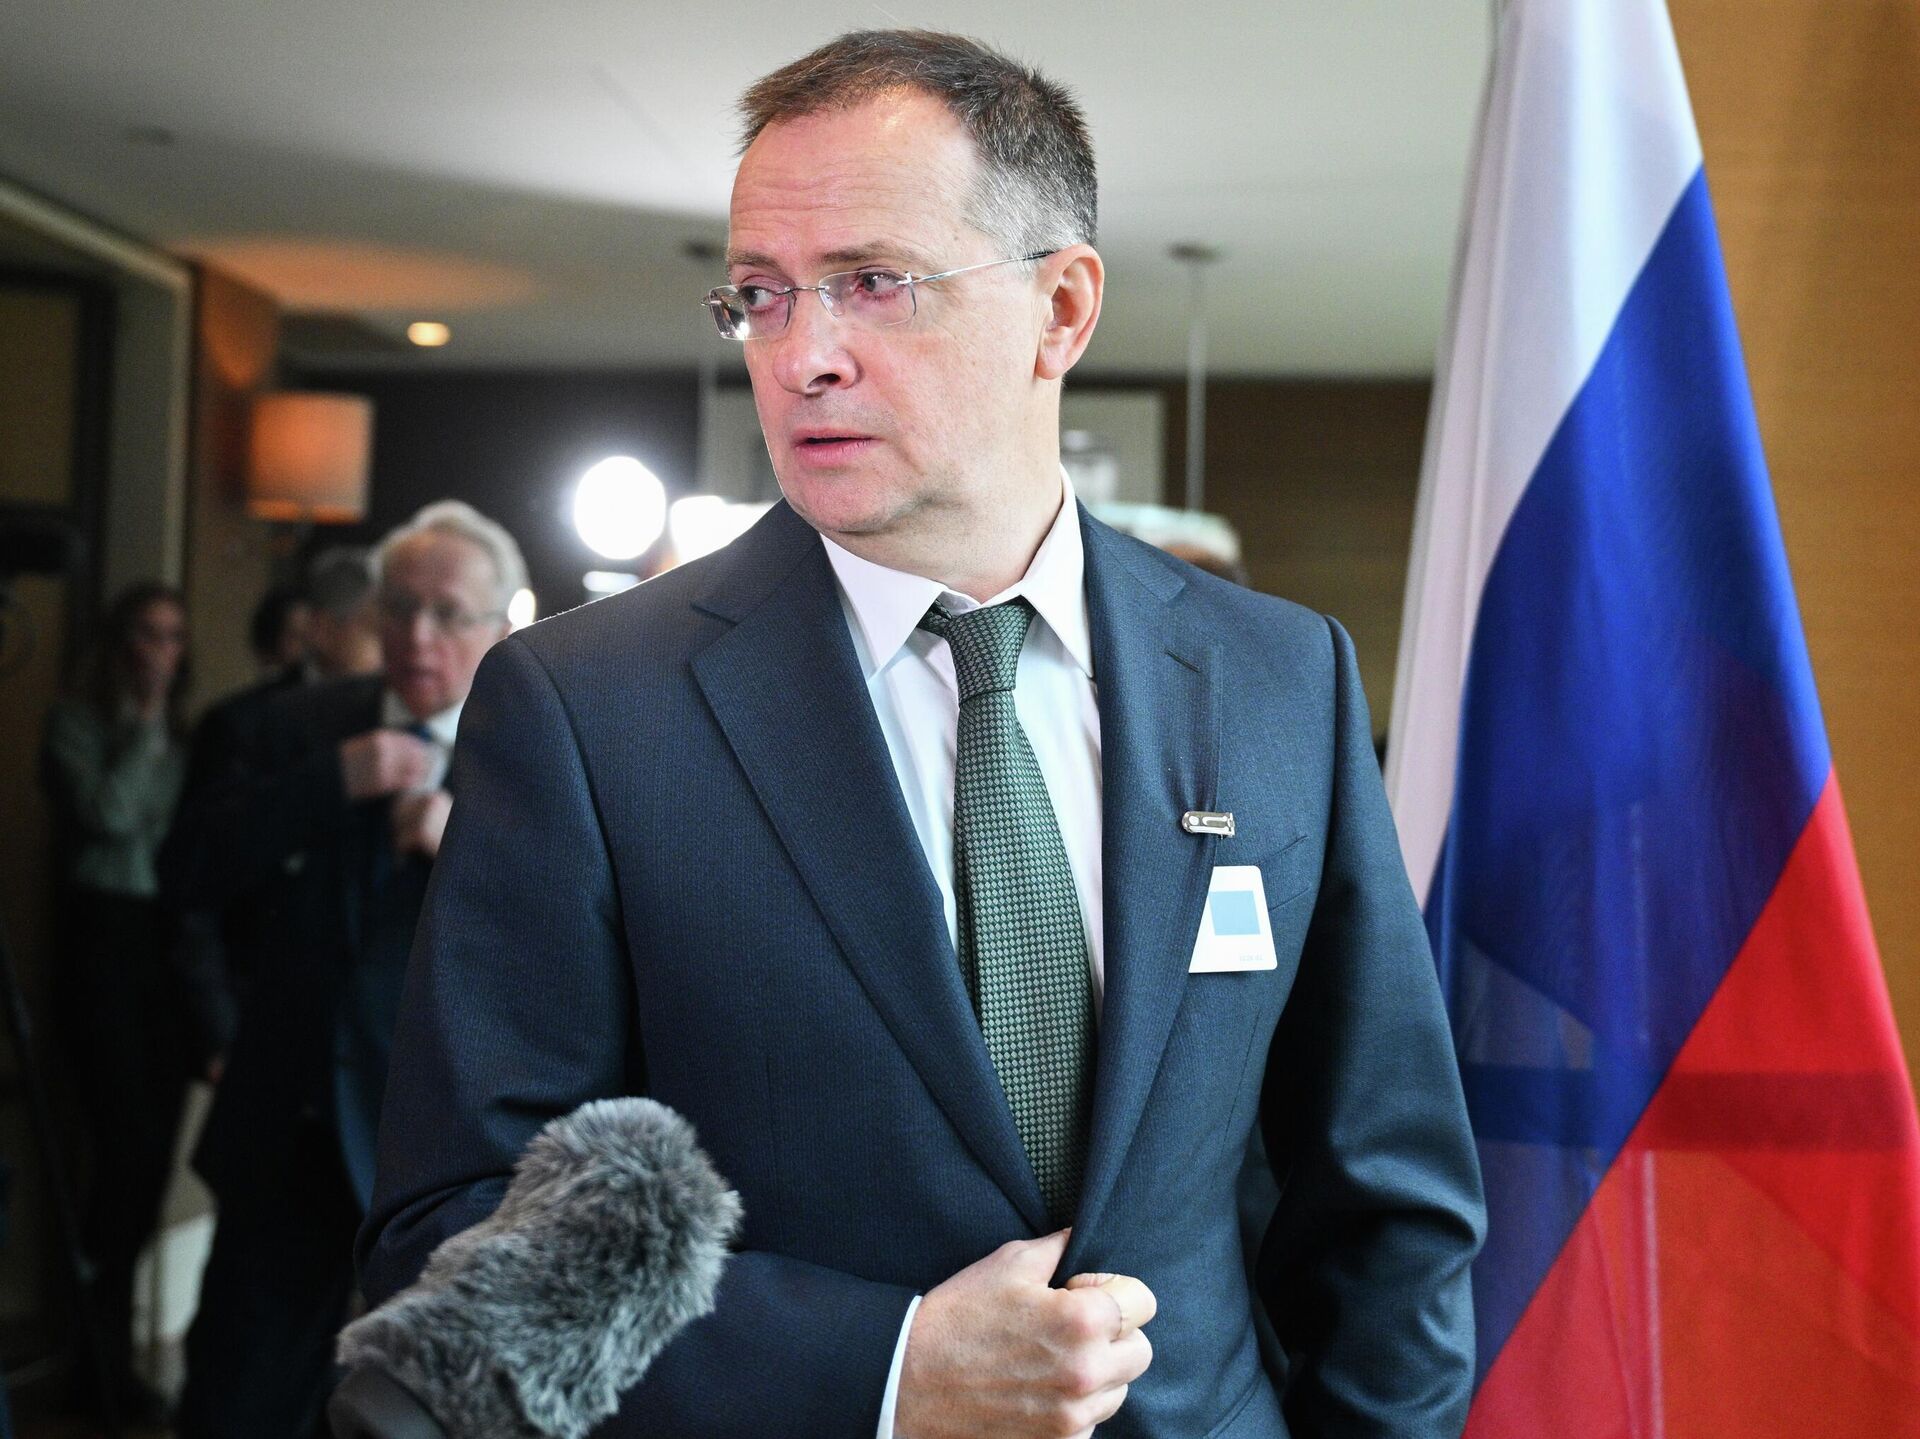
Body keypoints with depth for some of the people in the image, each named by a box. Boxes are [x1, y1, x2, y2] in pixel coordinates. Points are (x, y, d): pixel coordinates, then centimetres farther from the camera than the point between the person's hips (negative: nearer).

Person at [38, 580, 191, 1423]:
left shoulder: (182, 734, 13)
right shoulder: (77, 722, 2)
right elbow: (107, 813, -15)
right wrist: (145, 728, -8)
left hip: (169, 942, 5)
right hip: (104, 937, -4)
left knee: (152, 1145, 3)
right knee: (127, 1143, -10)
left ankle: (109, 1342, 15)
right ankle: (109, 1351, 3)